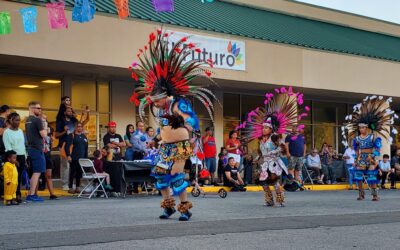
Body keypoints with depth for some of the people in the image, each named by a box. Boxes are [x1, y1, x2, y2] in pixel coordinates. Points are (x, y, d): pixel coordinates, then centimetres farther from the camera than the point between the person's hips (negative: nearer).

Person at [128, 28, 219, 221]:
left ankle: (185, 208, -4)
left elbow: (193, 120, -31)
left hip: (180, 145, -8)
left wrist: (182, 125, -48)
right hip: (165, 146, 8)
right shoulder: (156, 108, 5)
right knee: (160, 173, 3)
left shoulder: (179, 104, -20)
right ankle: (168, 206, 13)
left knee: (176, 175, -13)